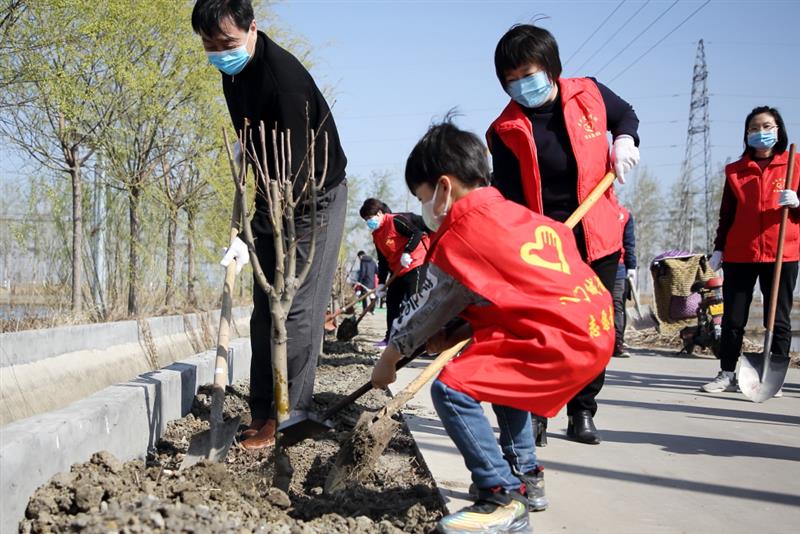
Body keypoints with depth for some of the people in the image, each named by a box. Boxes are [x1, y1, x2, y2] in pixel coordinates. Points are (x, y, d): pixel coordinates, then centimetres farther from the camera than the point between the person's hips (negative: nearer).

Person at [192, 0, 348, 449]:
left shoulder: (283, 74, -26)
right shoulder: (233, 72, 3)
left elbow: (297, 166, -30)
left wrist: (250, 234, -31)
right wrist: (256, 215, 14)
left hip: (315, 197, -9)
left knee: (298, 308, -11)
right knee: (265, 307, 6)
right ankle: (262, 411, 10)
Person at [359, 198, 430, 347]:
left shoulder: (395, 221, -14)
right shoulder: (376, 235, 13)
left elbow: (417, 233, -21)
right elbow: (383, 260, 15)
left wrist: (407, 252, -26)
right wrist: (381, 282, 9)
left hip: (415, 264, -10)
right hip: (397, 272, 10)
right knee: (391, 302, 10)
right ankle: (390, 338, 19)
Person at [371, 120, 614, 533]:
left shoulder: (459, 238, -6)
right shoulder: (518, 215, 20)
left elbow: (428, 309, 6)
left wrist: (389, 358, 21)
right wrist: (454, 337, 18)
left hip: (560, 345, -10)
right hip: (596, 329, 10)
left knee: (451, 387, -11)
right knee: (499, 371, 31)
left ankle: (503, 500, -6)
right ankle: (525, 476, 34)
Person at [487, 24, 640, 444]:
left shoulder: (589, 94, -3)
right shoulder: (506, 130, -11)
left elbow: (625, 115, 20)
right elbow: (509, 198, -14)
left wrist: (624, 140, -2)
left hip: (598, 236, 3)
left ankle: (582, 411, 18)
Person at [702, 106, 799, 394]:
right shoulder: (735, 171, 11)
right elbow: (726, 214, 12)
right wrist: (719, 248, 6)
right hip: (740, 254, 1)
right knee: (733, 318, 3)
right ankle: (727, 373, 10)